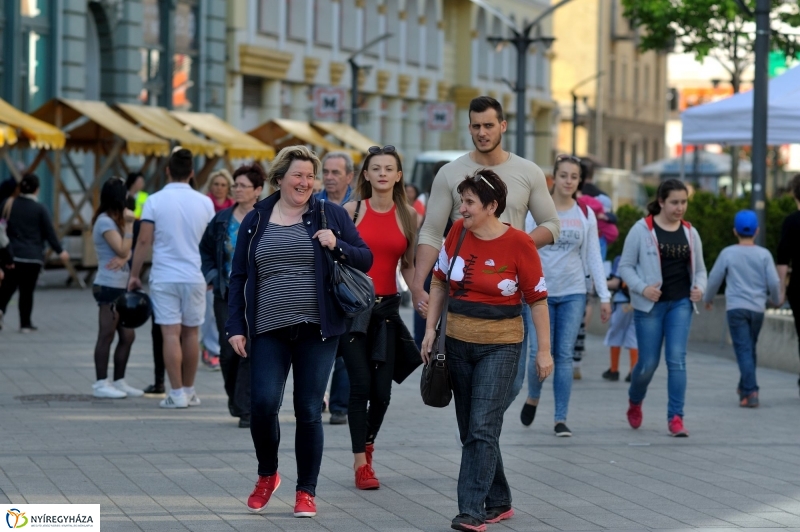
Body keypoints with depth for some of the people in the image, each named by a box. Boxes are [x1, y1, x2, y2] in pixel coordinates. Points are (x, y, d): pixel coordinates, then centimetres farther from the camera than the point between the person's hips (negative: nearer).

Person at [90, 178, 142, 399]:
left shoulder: (113, 220, 17)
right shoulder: (105, 222, -12)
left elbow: (126, 252, 8)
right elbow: (122, 250, -16)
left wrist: (123, 258, -15)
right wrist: (129, 224, -12)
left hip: (119, 287, 9)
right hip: (109, 287, -9)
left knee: (127, 335, 10)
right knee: (107, 335, -6)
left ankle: (119, 381, 16)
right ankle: (100, 384, -3)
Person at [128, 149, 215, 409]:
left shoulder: (154, 201, -6)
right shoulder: (204, 202, 2)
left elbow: (144, 242, -7)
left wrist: (134, 274, 2)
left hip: (164, 277, -2)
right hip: (195, 277, 3)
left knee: (171, 334, -2)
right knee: (190, 333, 12)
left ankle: (177, 393, -5)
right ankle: (189, 390, 20)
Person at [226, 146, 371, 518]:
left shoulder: (330, 215, 5)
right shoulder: (255, 221, 8)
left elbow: (365, 260, 6)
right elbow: (239, 277, 10)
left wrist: (338, 246, -13)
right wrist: (235, 327, 3)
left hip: (317, 330, 0)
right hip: (269, 332, 1)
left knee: (309, 410, 1)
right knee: (263, 403, -12)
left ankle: (306, 491, 13)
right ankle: (267, 475, 13)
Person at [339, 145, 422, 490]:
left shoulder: (409, 216, 6)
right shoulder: (352, 211, -1)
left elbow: (408, 266, 10)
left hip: (387, 307, 2)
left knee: (382, 389, 3)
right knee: (361, 382, -10)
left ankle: (368, 445, 31)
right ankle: (361, 464, -2)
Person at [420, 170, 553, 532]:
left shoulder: (518, 244, -12)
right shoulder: (458, 232, 0)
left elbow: (537, 298, -6)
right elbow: (439, 281, 11)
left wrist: (544, 351, -6)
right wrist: (431, 329, 7)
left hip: (499, 347, -5)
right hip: (458, 343, 5)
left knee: (482, 430, -13)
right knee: (469, 431, 11)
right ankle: (499, 502, 25)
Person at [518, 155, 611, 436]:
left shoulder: (586, 215, 6)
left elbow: (593, 257, 7)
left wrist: (604, 296, 2)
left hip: (573, 292, 1)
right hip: (541, 292, -1)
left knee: (565, 355, -1)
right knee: (540, 353, -4)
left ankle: (560, 419, 3)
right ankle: (532, 398, 26)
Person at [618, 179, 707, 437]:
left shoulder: (690, 232, 8)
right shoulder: (642, 229, -5)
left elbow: (699, 268, 16)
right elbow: (625, 266, -2)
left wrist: (699, 288, -4)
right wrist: (642, 288, -17)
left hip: (680, 303, 3)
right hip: (650, 305, -2)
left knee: (677, 358, -9)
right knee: (648, 363, 3)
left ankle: (676, 417, -6)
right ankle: (635, 402, 34)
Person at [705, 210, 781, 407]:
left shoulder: (728, 253, -3)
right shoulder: (764, 255, -1)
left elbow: (714, 279, 3)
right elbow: (774, 282, -1)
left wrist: (708, 299, 21)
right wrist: (776, 300, 19)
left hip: (736, 308, -2)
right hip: (757, 309, 2)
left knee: (744, 350, -6)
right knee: (750, 349, 18)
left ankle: (750, 392, -17)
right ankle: (744, 386, 29)